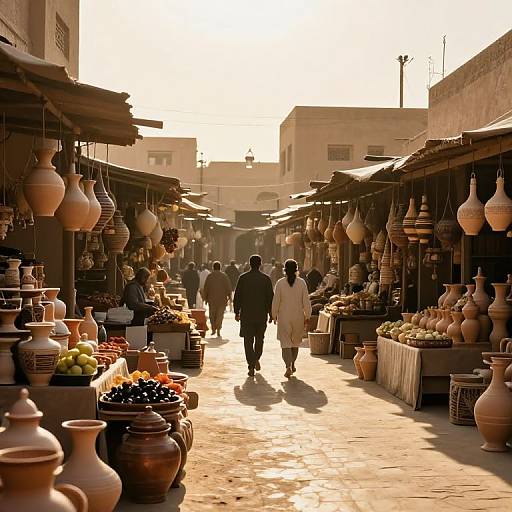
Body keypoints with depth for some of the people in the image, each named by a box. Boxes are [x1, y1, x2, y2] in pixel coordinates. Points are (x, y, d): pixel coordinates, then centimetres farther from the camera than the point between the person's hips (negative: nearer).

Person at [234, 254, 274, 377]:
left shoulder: (243, 278, -3)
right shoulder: (266, 279, -3)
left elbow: (237, 296, -1)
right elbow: (270, 297, 0)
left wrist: (237, 312, 8)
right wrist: (271, 314, 8)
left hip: (246, 315, -1)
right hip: (262, 315, 1)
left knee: (248, 341, 2)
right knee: (259, 338, 21)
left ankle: (251, 366, -3)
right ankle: (256, 359, 17)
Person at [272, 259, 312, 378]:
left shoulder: (280, 283, -8)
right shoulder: (302, 283, -6)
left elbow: (276, 301, -5)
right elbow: (306, 301, -5)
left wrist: (274, 315, 8)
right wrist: (307, 316, 4)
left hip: (284, 317, -2)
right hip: (298, 317, 2)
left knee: (285, 342, 0)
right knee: (296, 341, 19)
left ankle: (288, 366, -16)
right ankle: (292, 364, 30)